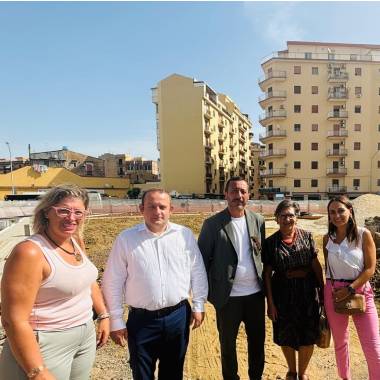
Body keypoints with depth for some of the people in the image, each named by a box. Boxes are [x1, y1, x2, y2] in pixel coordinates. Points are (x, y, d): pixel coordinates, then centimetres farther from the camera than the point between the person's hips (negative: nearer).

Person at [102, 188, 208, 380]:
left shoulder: (185, 235, -5)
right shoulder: (126, 239, -10)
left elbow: (197, 272, 3)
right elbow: (113, 282, -5)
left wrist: (198, 306, 5)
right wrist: (116, 321, -3)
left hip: (178, 315, 2)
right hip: (142, 319, -1)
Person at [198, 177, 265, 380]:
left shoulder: (258, 220, 0)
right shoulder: (212, 224, -13)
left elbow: (262, 253, 8)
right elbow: (202, 259, -9)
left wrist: (265, 282, 6)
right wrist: (206, 292, -8)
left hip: (255, 293, 4)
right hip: (228, 296, -3)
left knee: (257, 340, 21)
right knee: (227, 342, 17)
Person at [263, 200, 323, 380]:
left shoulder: (307, 236, -3)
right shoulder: (270, 242, -7)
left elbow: (316, 265, 0)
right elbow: (267, 273, -4)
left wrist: (323, 290, -2)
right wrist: (270, 302, -6)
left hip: (307, 291, 1)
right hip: (283, 293, 0)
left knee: (308, 336, 11)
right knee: (286, 336, 14)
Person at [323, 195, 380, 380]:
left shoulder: (363, 234, -7)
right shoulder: (327, 238, 0)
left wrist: (350, 289, -14)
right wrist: (327, 292, 8)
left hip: (360, 291, -2)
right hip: (334, 293, 2)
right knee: (340, 342, 17)